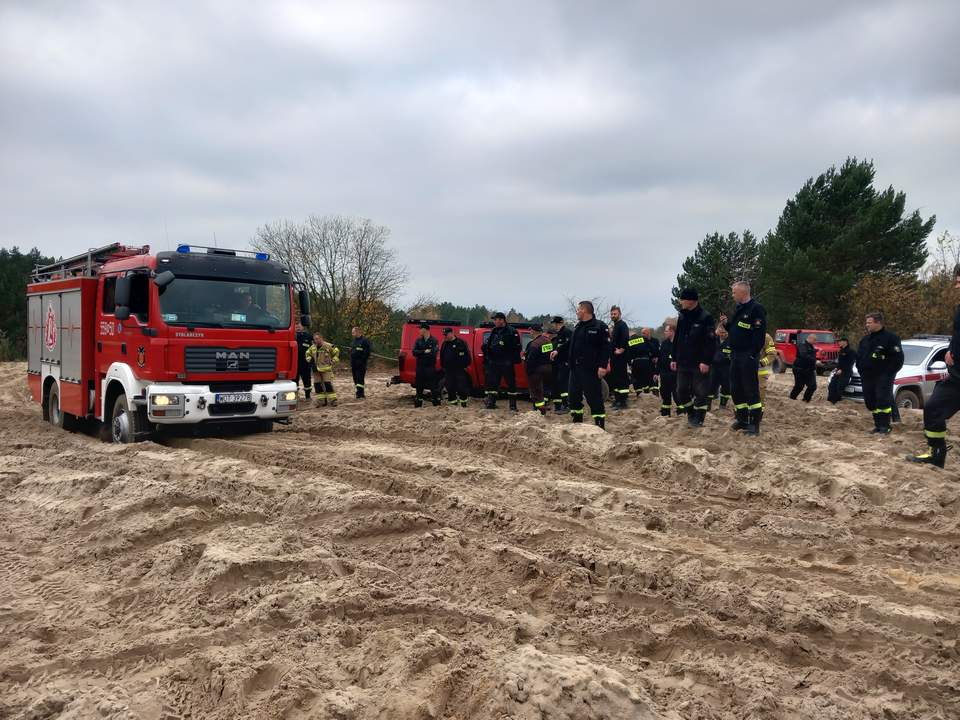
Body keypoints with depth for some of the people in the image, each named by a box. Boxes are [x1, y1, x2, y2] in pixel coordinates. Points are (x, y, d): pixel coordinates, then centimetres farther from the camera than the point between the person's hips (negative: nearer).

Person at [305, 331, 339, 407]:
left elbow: (338, 353, -4)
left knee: (328, 384, -10)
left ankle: (333, 400, -4)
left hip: (326, 369, -5)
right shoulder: (312, 347, 7)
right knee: (317, 385, 5)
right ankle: (321, 400, 14)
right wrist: (310, 361, 7)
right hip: (316, 370, 5)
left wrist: (331, 362, -7)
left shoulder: (329, 346, -8)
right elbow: (307, 354, 25)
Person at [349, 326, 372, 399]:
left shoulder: (364, 341, -8)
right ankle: (359, 392, 15)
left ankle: (360, 394, -11)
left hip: (360, 363, -9)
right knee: (355, 378, 9)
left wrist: (362, 360, -16)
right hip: (354, 362, 9)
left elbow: (367, 352, -13)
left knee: (360, 379, -11)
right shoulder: (355, 340, 20)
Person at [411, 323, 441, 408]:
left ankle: (436, 403, 8)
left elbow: (434, 353, -18)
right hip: (420, 366, 4)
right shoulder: (418, 340, 8)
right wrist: (424, 352, -16)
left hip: (430, 367, -4)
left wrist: (421, 354, -10)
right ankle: (418, 404, 17)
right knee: (419, 386, 9)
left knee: (433, 386, 1)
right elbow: (414, 352, -2)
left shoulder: (434, 341, -5)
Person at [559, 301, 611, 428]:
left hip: (591, 369, -8)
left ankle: (600, 425, 1)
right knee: (574, 396, 12)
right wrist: (558, 351, 14)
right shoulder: (578, 327, 17)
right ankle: (577, 421, 26)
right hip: (576, 367, 8)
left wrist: (603, 366, -21)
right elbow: (570, 343, 24)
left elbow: (606, 347, -15)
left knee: (594, 398, -5)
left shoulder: (600, 326, -9)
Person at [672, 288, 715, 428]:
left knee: (701, 392, -2)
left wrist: (706, 361, -19)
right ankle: (691, 413, 26)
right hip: (683, 363, 7)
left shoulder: (705, 317, -11)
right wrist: (674, 358, 11)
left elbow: (710, 341, -15)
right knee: (682, 391, 10)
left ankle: (698, 418, 9)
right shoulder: (682, 317, 10)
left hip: (699, 364, -7)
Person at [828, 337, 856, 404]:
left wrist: (841, 370, -19)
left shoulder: (850, 351, -12)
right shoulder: (841, 350, 16)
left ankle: (834, 401, -9)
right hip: (839, 371, 9)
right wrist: (837, 368, 11)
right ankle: (830, 399, 7)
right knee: (832, 385, 3)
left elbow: (850, 363, -17)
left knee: (839, 387, -11)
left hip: (846, 372, -9)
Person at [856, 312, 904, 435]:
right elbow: (859, 356, 22)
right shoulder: (866, 339, 14)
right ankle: (878, 426, 19)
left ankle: (885, 428, -11)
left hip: (883, 376, -7)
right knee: (871, 403, 10)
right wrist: (861, 371, 12)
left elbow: (898, 357, -12)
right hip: (868, 377, 8)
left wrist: (889, 372, -14)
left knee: (883, 401, -14)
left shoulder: (890, 338, -9)